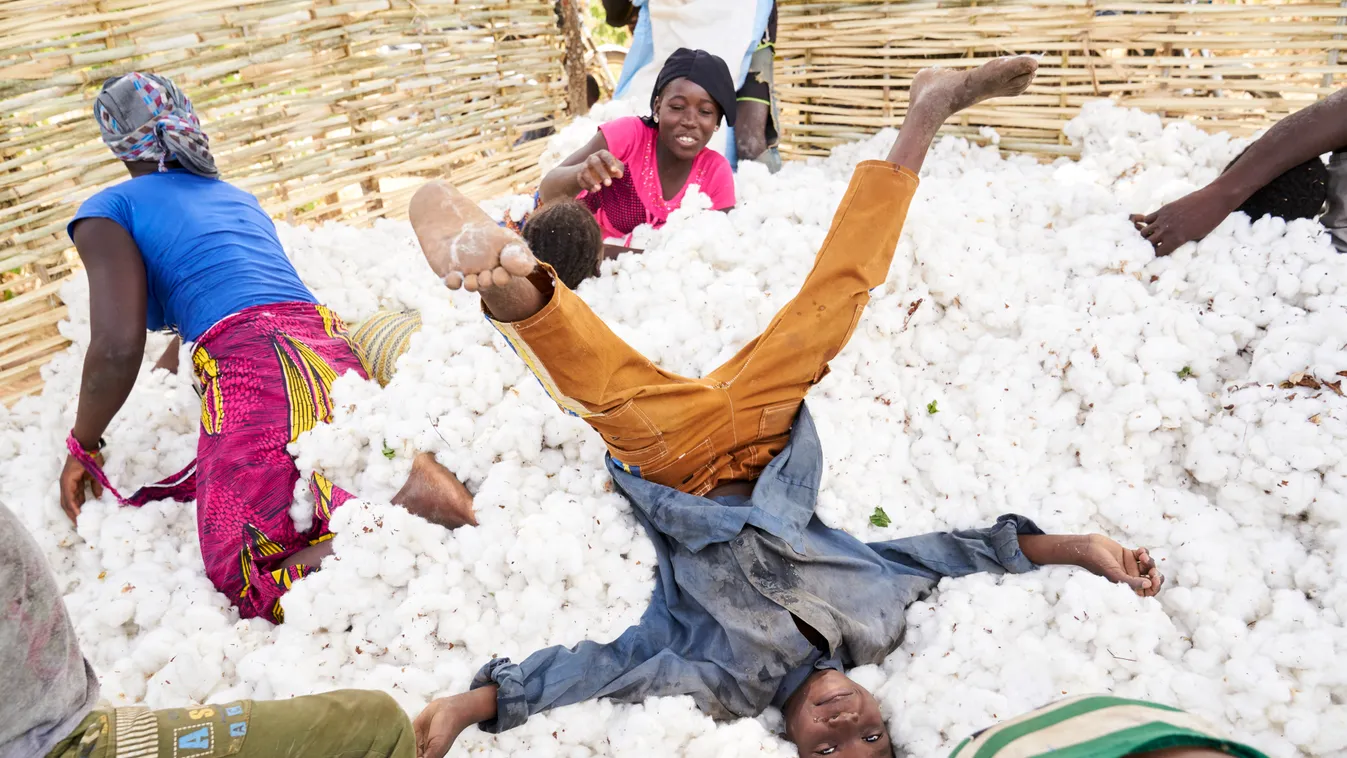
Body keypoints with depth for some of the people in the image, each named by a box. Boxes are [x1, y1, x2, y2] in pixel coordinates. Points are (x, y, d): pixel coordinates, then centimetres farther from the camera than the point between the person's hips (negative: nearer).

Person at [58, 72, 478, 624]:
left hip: (252, 374, -7)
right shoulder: (237, 197, 30)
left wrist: (83, 446, 14)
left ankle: (408, 498, -35)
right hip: (333, 355, 7)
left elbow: (118, 347, -2)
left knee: (249, 588, -13)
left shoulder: (108, 211, 10)